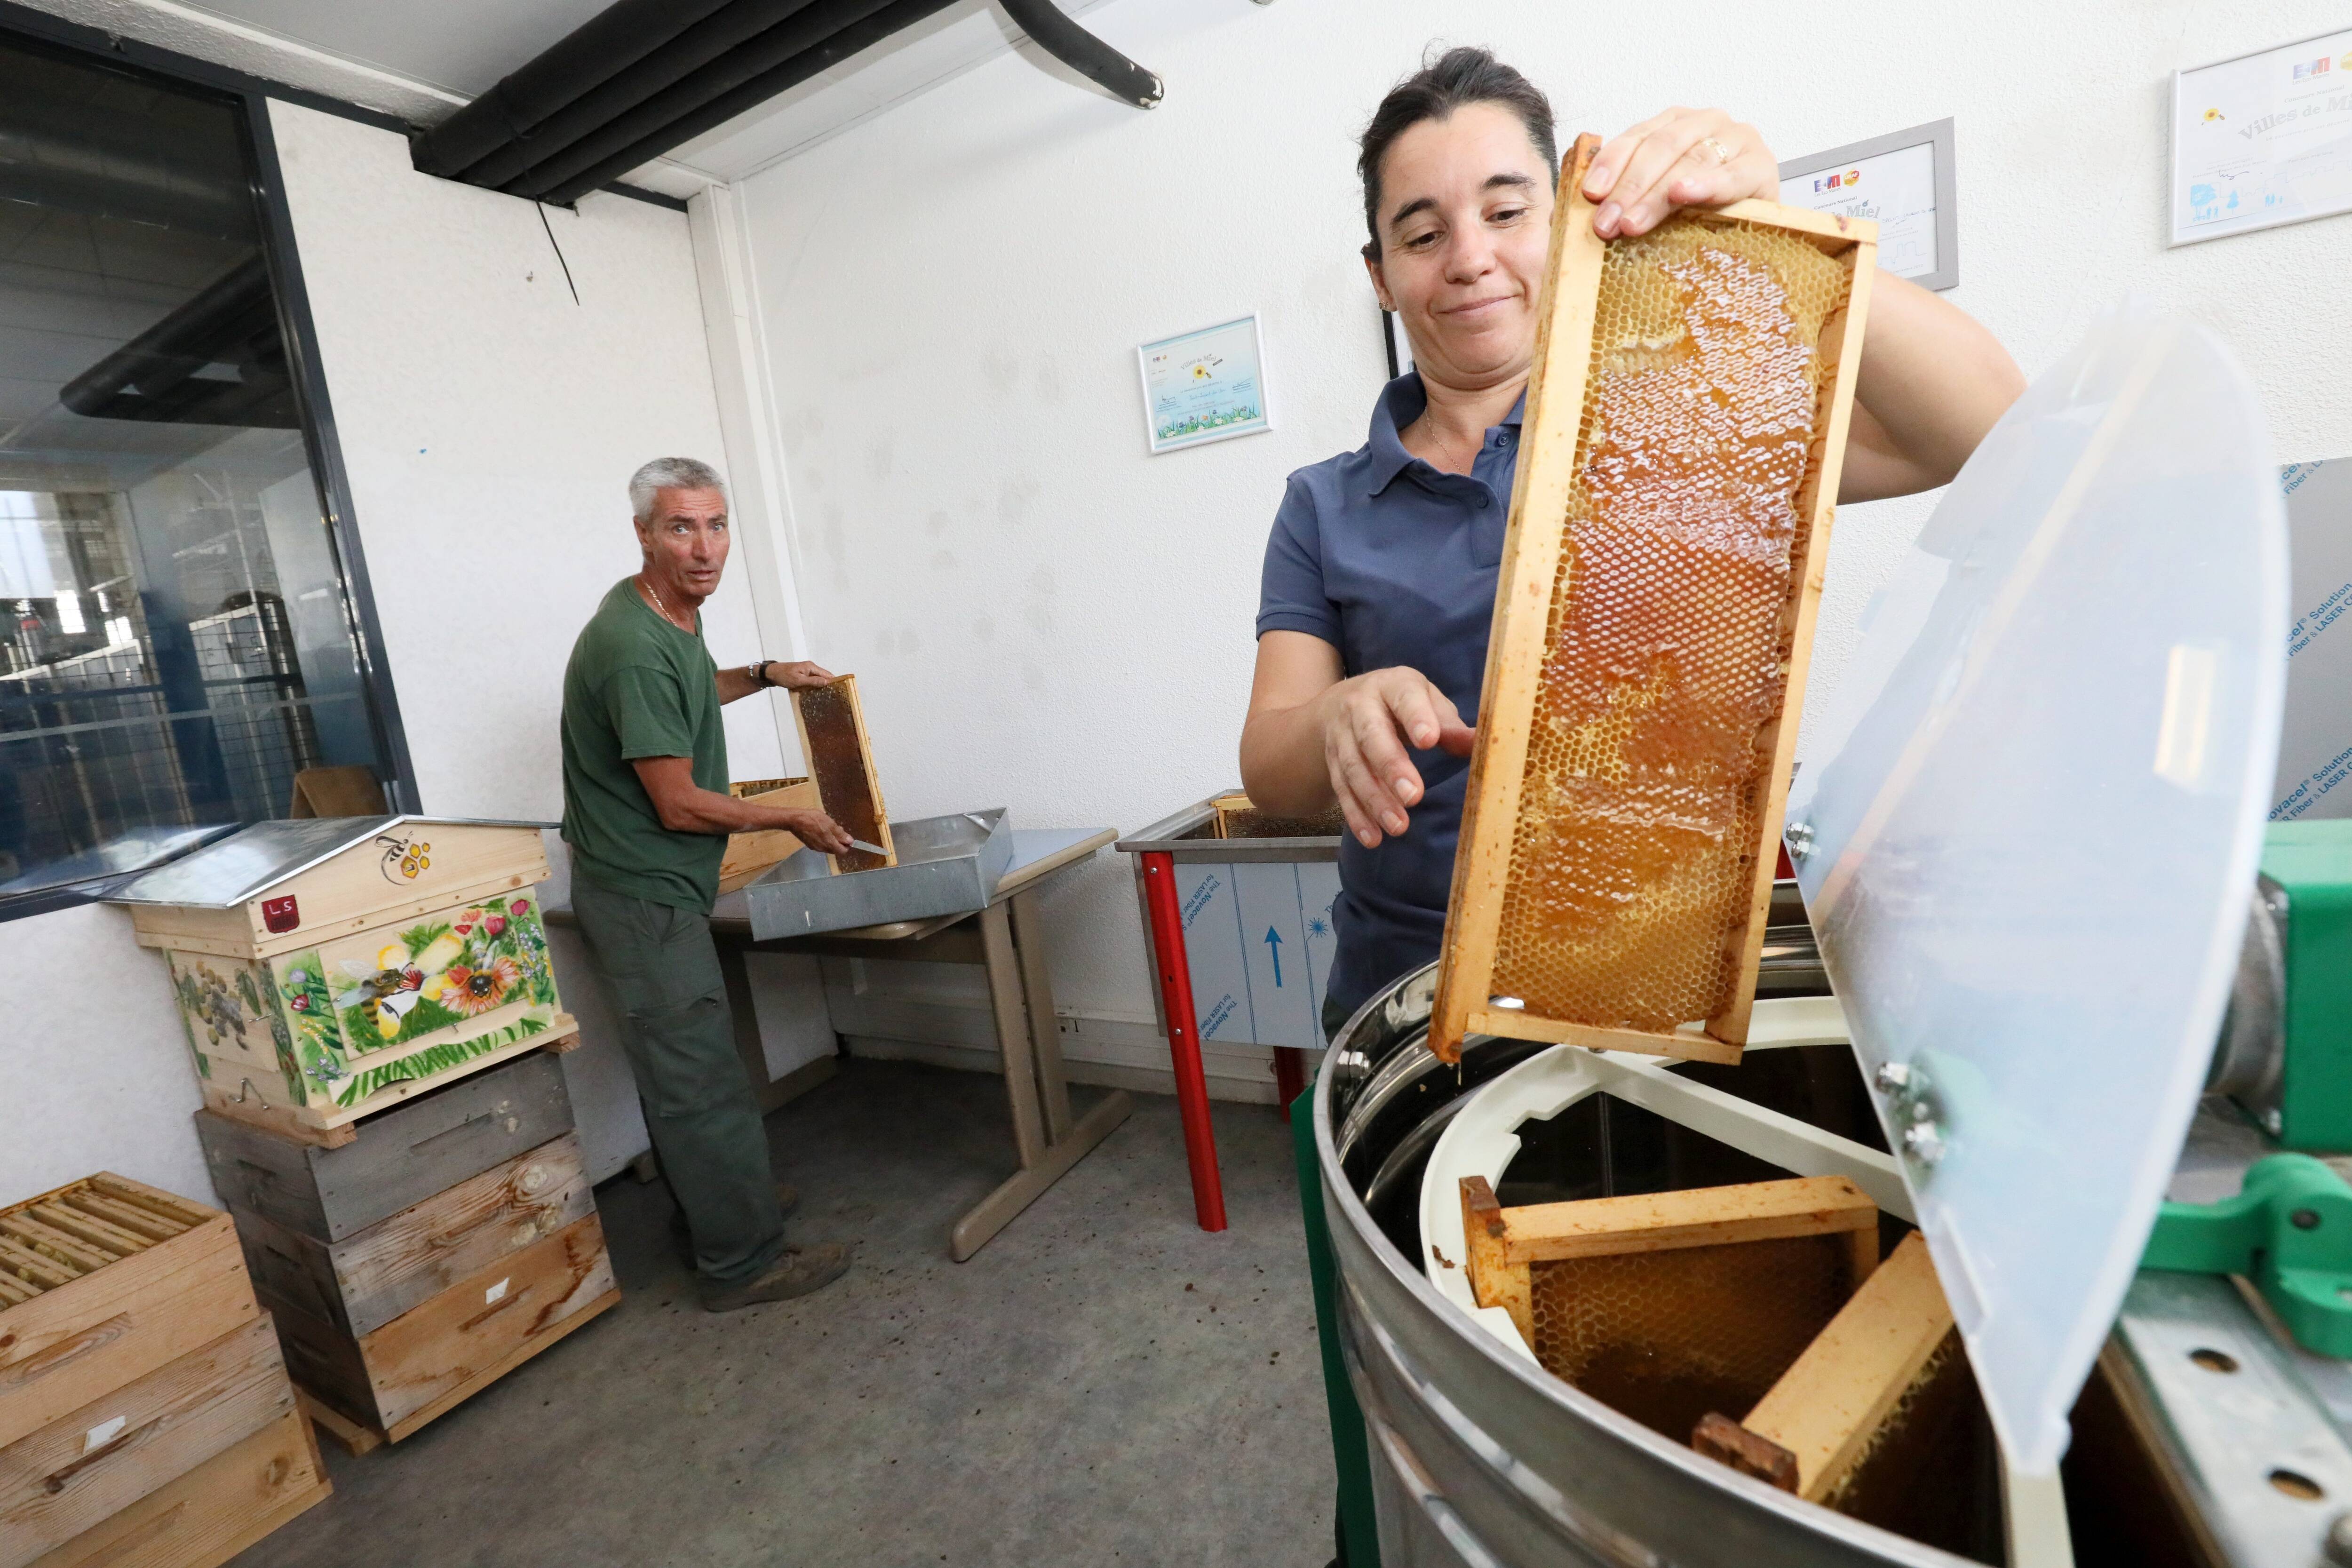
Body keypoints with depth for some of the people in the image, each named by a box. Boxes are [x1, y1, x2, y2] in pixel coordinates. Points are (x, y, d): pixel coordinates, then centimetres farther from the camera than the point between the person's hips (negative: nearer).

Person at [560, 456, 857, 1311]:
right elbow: (680, 805, -22)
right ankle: (744, 1260, 11)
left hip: (656, 888, 10)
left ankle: (718, 1197, 38)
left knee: (681, 1066, 22)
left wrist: (761, 676, 19)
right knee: (702, 1078, -2)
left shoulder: (670, 617, 6)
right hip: (643, 896, -10)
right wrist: (793, 818, -10)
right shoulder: (634, 646, -25)